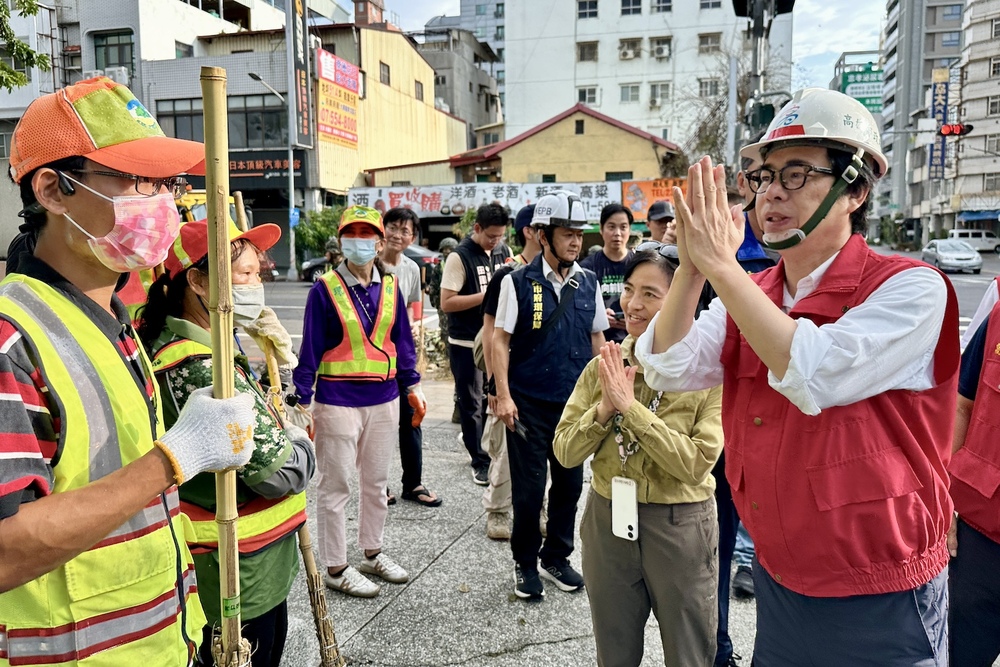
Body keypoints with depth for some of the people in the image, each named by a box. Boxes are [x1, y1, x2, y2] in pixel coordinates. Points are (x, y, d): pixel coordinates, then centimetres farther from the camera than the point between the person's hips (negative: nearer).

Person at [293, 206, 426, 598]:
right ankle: (335, 568, 20)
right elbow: (310, 349, -9)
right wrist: (301, 400, -10)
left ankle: (372, 553, 36)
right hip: (337, 401, -5)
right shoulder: (325, 289, -9)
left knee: (377, 481, 18)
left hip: (384, 400, 5)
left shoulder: (390, 286, 4)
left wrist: (412, 385, 7)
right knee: (335, 486, 6)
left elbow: (402, 340, 10)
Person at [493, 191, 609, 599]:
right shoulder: (518, 282, -7)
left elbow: (597, 339, 12)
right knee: (529, 487, 5)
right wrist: (503, 396, -11)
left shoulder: (588, 283, 5)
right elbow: (500, 340, -6)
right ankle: (525, 563, 26)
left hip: (575, 401, 4)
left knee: (570, 483, 12)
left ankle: (556, 557, 32)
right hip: (528, 402, -4)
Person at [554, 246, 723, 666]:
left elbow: (695, 465, -22)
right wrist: (604, 407, -19)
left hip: (681, 527, -3)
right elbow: (565, 453, -4)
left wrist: (632, 408, -25)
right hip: (607, 521, 4)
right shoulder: (603, 366, -2)